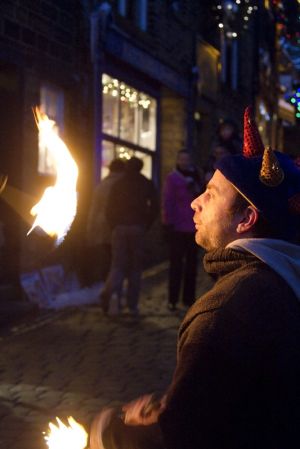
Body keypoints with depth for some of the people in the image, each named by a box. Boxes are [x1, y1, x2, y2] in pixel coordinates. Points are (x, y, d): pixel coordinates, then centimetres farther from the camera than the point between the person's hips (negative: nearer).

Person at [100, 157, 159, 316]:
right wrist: (146, 225, 8)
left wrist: (114, 226, 12)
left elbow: (109, 208, 3)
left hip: (120, 228, 1)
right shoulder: (147, 184, 6)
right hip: (138, 228, -1)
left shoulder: (118, 184, 7)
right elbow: (154, 208, 0)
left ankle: (111, 291, -26)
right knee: (135, 266, 7)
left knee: (117, 264, 3)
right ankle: (133, 305, 7)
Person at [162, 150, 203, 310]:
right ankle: (173, 299, 3)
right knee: (176, 264, -2)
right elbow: (167, 202, -9)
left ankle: (189, 297, 18)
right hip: (177, 228, -6)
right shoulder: (172, 178, -3)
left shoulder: (194, 176, 14)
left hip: (193, 228, 6)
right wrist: (168, 223, -13)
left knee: (191, 264, 10)